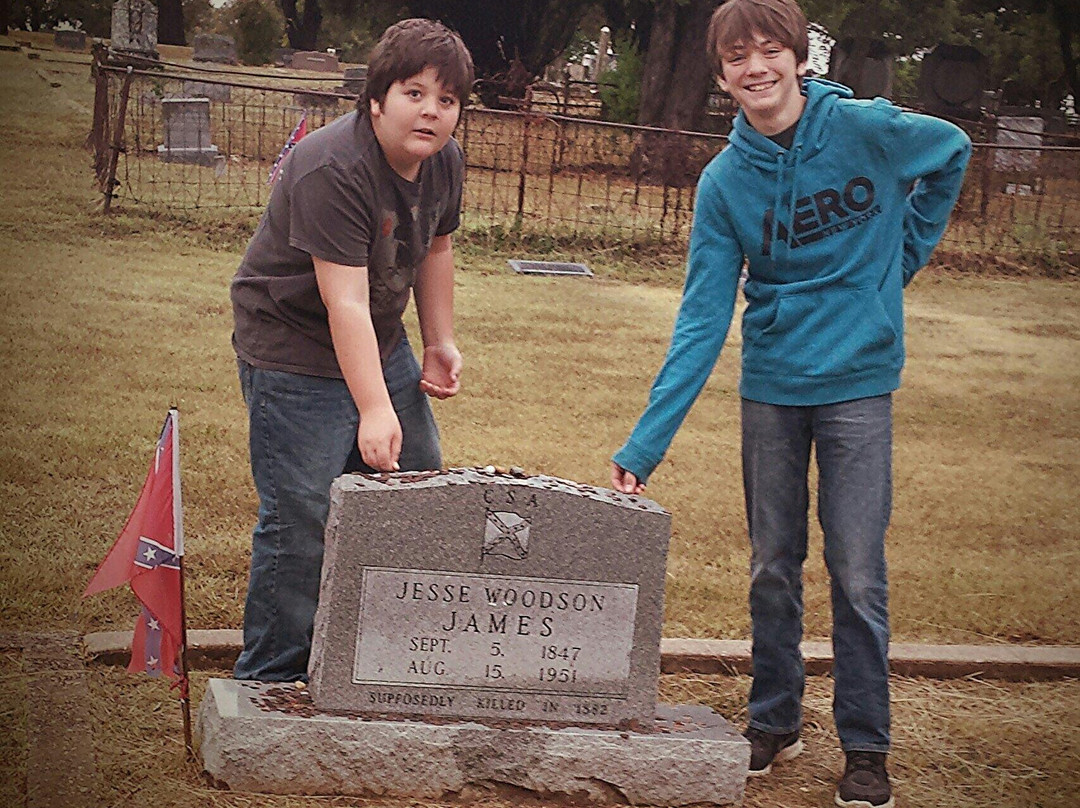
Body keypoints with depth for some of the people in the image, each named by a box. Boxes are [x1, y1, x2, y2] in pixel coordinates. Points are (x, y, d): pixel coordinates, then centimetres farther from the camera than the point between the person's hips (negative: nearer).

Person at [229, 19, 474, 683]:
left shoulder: (445, 160, -2)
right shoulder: (333, 171, -28)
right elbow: (346, 302, -34)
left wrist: (442, 343, 11)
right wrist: (374, 411, -39)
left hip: (381, 346, 9)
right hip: (295, 353, -9)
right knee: (300, 522, -9)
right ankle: (272, 681, 5)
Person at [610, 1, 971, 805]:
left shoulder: (866, 128, -12)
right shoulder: (724, 183, -7)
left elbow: (953, 152, 10)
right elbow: (702, 321, -9)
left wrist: (904, 253, 7)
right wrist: (645, 443, -16)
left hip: (857, 380, -2)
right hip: (771, 385, 2)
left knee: (858, 576, -2)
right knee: (772, 569, 11)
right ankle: (775, 722, 28)